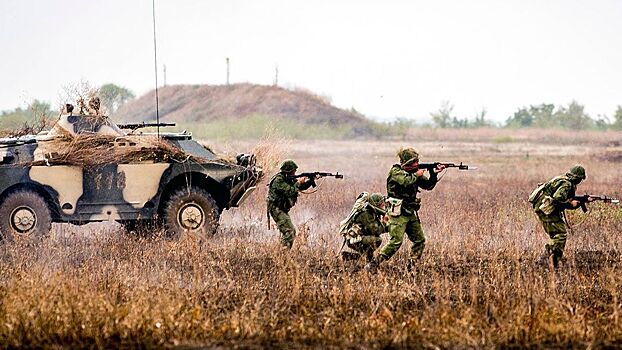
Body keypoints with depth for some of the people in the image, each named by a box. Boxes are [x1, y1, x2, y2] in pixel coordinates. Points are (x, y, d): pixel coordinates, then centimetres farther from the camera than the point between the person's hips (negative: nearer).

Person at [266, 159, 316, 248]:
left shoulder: (290, 179, 10)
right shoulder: (279, 180, -18)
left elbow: (302, 187, 13)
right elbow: (290, 192, -25)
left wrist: (311, 180, -1)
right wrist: (298, 182, -15)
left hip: (283, 210, 10)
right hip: (276, 209, -10)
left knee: (291, 231, 12)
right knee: (289, 231, -18)